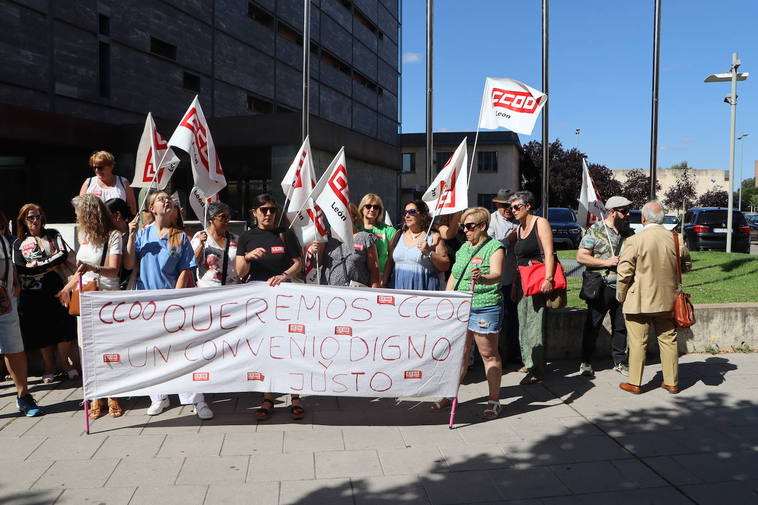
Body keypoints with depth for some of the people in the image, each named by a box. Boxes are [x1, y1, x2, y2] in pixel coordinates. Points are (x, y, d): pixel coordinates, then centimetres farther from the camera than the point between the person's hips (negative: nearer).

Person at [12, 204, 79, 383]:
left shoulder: (53, 235, 9)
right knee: (42, 333, 7)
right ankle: (49, 368, 22)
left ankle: (67, 364, 15)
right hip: (33, 294, 1)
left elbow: (63, 254, -7)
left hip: (56, 289, -1)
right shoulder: (18, 243, 9)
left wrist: (37, 265, -12)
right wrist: (50, 266, -11)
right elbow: (20, 268, -6)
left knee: (64, 329, -1)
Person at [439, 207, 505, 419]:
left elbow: (497, 274, -22)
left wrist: (482, 278, -43)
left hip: (485, 308, -7)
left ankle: (494, 400, 11)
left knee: (488, 355, 2)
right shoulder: (464, 247, 16)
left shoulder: (494, 247, -7)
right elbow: (454, 276, 22)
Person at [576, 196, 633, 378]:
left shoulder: (627, 231, 10)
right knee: (592, 326, 4)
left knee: (621, 326, 12)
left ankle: (619, 361, 25)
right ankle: (586, 362, 15)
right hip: (601, 287, -5)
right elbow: (581, 257, -11)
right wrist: (606, 262, -16)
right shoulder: (595, 230, -7)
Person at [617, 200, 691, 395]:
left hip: (639, 301, -4)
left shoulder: (634, 241, -15)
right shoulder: (676, 239, -1)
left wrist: (620, 296, 0)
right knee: (668, 340, 14)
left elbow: (624, 272, -13)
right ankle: (672, 382, 23)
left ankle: (635, 383, 11)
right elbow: (686, 265, 14)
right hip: (666, 300, 5)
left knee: (637, 342, 4)